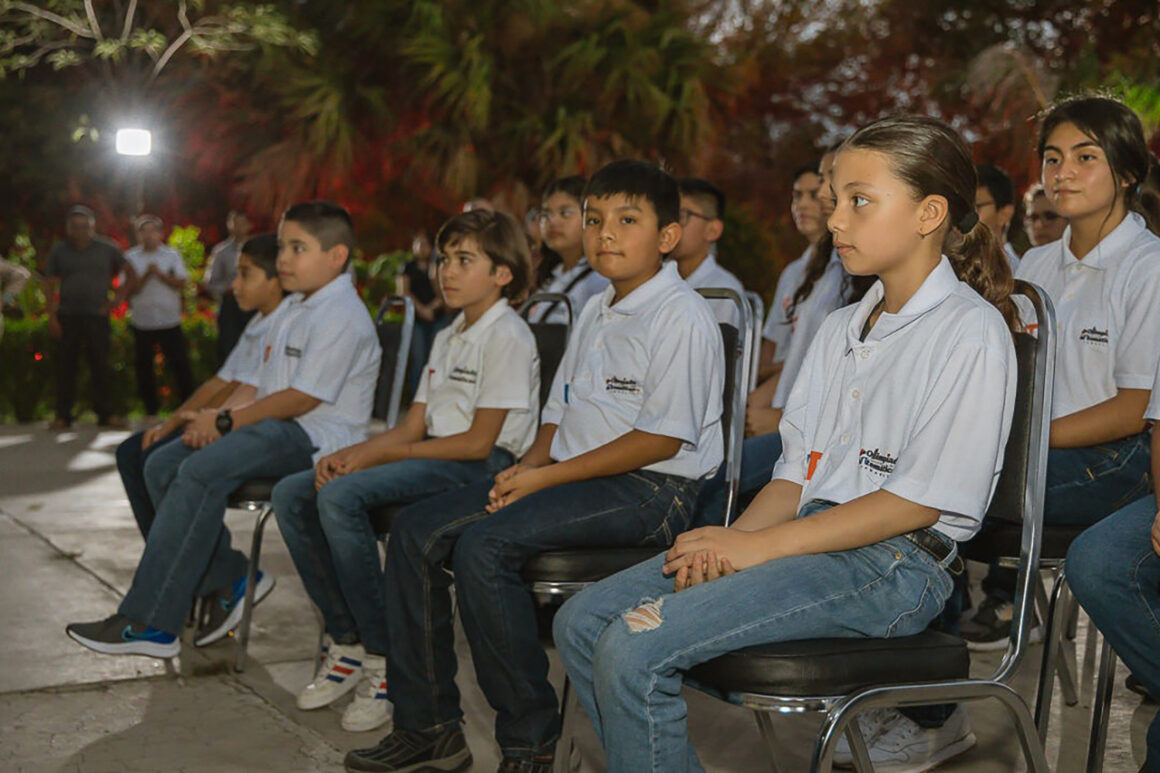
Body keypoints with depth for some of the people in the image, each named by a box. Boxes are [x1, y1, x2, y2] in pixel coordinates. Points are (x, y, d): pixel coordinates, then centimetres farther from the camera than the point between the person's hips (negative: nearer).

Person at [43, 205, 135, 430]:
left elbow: (131, 274, 12)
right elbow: (49, 285, 8)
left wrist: (118, 297, 2)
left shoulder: (107, 250, 5)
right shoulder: (59, 252, 6)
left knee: (100, 366, 0)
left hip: (97, 316, 0)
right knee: (67, 366, 1)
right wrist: (52, 316, 0)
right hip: (67, 316, 0)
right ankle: (63, 415, 6)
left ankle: (105, 414, 7)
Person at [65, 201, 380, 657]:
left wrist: (226, 421, -11)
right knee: (162, 466, -2)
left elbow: (303, 398, -18)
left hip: (313, 438, -11)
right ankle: (229, 577, -1)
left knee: (201, 470, -28)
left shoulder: (340, 316, -13)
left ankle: (149, 624, -24)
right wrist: (220, 419, 2)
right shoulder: (297, 307, 20)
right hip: (276, 426, 11)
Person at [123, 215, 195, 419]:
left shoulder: (173, 255, 6)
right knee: (144, 367, 6)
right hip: (142, 323, 1)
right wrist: (146, 275, -17)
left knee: (180, 364, -3)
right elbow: (129, 289, -5)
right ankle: (151, 410, 16)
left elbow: (181, 283, -4)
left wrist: (160, 274, -15)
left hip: (170, 320, -1)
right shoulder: (131, 258, 4)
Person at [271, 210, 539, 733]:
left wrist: (377, 455, -11)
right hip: (432, 455, 10)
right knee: (291, 494, -5)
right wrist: (350, 453, -3)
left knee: (341, 496, -30)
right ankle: (349, 642, 0)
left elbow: (478, 441, -15)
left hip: (485, 466, -9)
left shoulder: (507, 337, -8)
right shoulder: (447, 338, 21)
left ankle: (384, 657, -20)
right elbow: (414, 426, 15)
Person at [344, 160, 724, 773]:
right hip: (572, 476, 9)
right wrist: (527, 466, 0)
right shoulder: (594, 313, 19)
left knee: (483, 545, -29)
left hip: (650, 492, -9)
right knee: (416, 530, -4)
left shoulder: (682, 317, -10)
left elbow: (661, 439, -17)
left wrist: (546, 477, -15)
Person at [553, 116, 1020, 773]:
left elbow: (920, 499, -14)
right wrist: (734, 538, -4)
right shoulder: (840, 329, 20)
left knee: (634, 651, -24)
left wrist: (763, 546, -15)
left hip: (893, 567, -8)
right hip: (808, 538, 9)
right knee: (582, 623, -4)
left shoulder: (972, 332, -7)